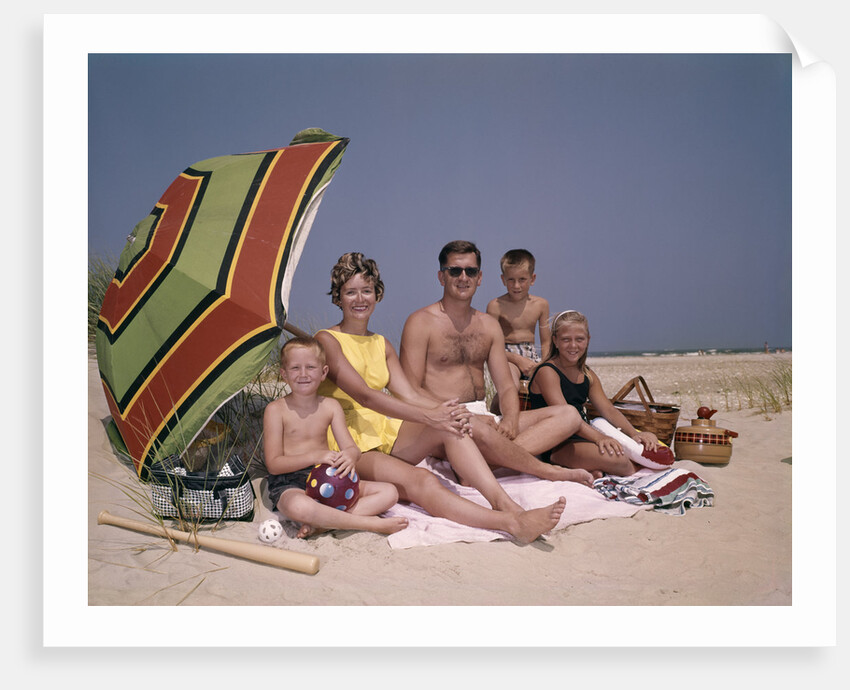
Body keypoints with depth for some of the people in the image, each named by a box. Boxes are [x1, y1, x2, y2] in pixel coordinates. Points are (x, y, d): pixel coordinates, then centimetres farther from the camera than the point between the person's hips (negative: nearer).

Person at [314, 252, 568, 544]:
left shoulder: (382, 344, 17)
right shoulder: (327, 340, -4)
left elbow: (408, 394, 5)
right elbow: (364, 395, -18)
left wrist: (443, 410, -17)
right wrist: (428, 416, -27)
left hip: (386, 434, 6)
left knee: (450, 425, -23)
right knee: (421, 481, -32)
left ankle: (503, 502, -36)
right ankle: (511, 523, -45)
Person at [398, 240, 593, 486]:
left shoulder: (489, 325, 17)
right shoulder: (421, 323, 0)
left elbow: (506, 387, 13)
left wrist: (510, 420, -10)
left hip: (485, 418, 7)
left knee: (569, 415, -9)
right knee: (475, 429, -42)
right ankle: (551, 471, -16)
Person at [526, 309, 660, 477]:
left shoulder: (587, 375, 15)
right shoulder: (547, 372, -11)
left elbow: (608, 409, 7)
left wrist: (634, 433, -10)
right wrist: (598, 437, -35)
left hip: (584, 438, 9)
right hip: (555, 445, -9)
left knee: (650, 447, -2)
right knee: (613, 458, -34)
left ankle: (591, 469, -9)